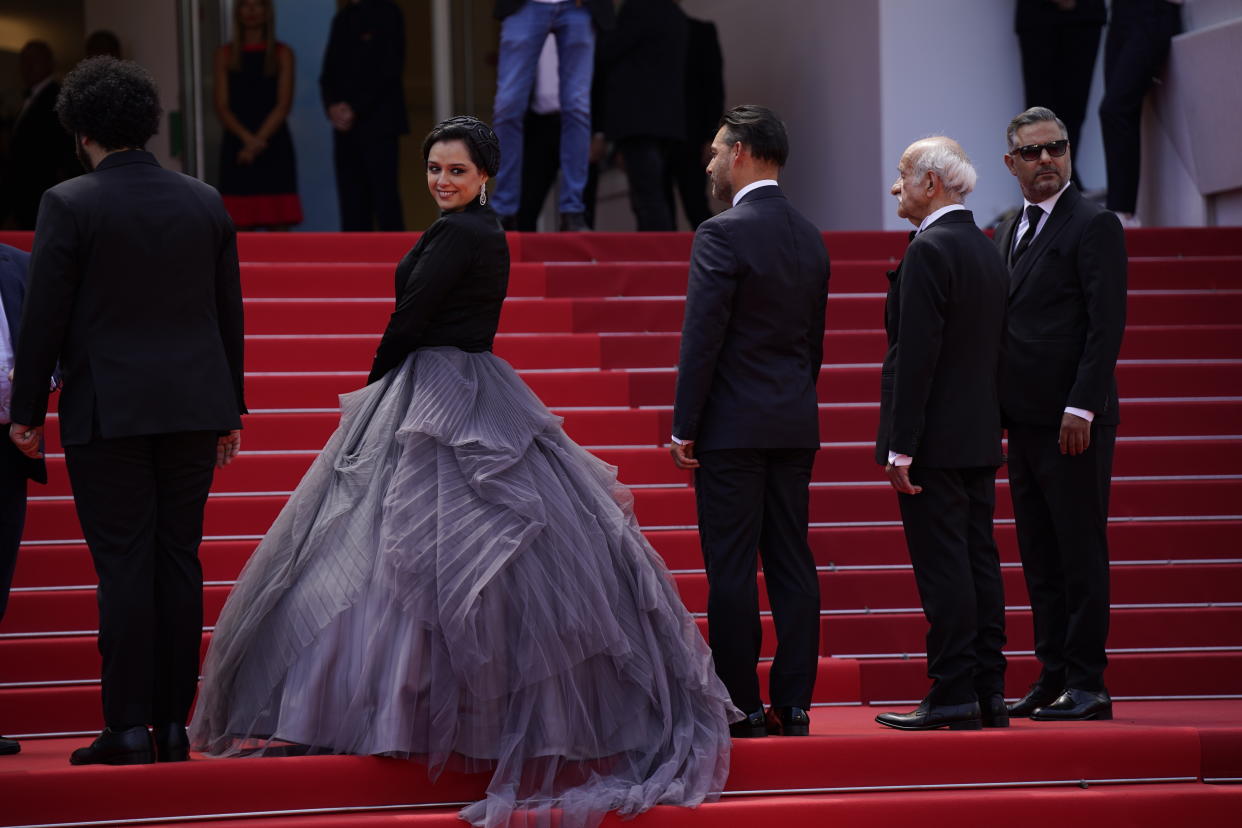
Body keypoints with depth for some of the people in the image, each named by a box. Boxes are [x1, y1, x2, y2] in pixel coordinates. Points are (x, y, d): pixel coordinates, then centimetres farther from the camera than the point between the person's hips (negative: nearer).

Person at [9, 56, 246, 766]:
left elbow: (46, 315, -7)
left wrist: (29, 411, 2)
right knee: (180, 561, 7)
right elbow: (230, 312, 11)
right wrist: (230, 409, 18)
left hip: (108, 409, -4)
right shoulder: (205, 201, 7)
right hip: (194, 406, 4)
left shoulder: (69, 204, -7)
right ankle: (174, 722, 9)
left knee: (124, 566, -3)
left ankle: (129, 728, -3)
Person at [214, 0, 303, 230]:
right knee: (241, 223, -5)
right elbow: (222, 106, 3)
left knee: (278, 223, -6)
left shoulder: (282, 54, 7)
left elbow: (283, 105, -1)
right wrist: (248, 138, -13)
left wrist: (258, 141, -12)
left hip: (273, 145, -1)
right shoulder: (225, 54, 10)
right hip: (237, 146, 1)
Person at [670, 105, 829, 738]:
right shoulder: (809, 236, 11)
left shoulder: (723, 233, -12)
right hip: (796, 425, 7)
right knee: (791, 565, 8)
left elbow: (702, 337, -14)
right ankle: (793, 705, 9)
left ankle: (740, 707, -1)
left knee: (732, 571, -3)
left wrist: (683, 427, -10)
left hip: (734, 425, -7)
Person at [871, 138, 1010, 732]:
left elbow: (916, 352, -19)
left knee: (942, 567, -6)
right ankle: (988, 694, 13)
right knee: (979, 561, 10)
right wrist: (988, 427, 20)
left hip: (935, 438, -9)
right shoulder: (988, 249, 14)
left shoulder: (928, 251, -14)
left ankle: (953, 695, -5)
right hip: (981, 438, 9)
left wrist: (901, 447, -18)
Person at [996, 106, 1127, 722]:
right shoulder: (1008, 233, 17)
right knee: (1040, 557, 10)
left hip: (1073, 422, -8)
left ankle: (1086, 683, -2)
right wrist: (998, 410, 11)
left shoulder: (1093, 226, -7)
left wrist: (1081, 408, -20)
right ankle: (1053, 677, 16)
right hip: (1024, 419, 8)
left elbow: (1107, 324, -14)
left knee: (1080, 553, -5)